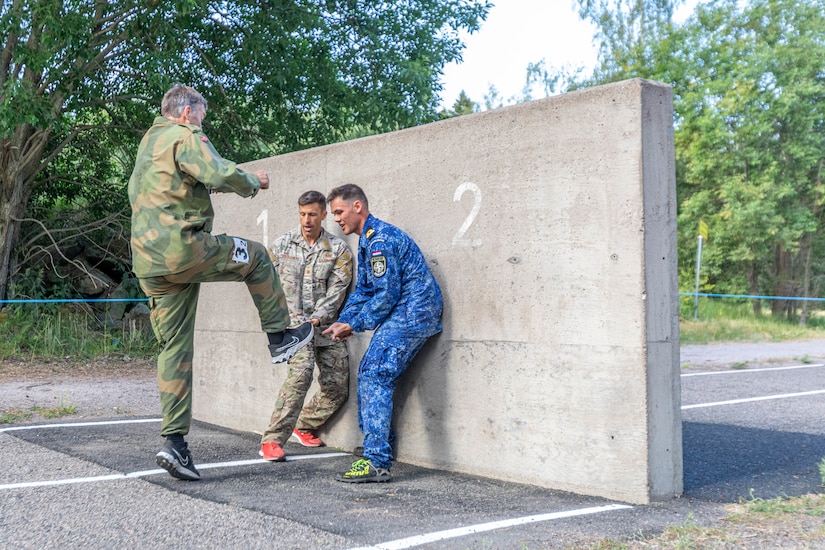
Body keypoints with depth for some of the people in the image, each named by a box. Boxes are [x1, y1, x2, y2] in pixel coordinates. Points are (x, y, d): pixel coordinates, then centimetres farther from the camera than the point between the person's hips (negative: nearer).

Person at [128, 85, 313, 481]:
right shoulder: (184, 136, -3)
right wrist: (252, 182, 2)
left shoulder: (148, 142, 26)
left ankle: (173, 441, 5)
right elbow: (221, 174, -18)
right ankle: (280, 338, 21)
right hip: (183, 247, -8)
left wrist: (205, 186, 30)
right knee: (255, 257, 15)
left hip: (148, 262, 9)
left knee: (175, 347, 8)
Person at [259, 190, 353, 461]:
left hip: (326, 325, 3)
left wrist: (315, 319, -17)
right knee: (301, 371, -26)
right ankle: (272, 440, -23)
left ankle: (304, 426, 29)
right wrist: (294, 320, -4)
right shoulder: (281, 244, 5)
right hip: (293, 321, -3)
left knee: (337, 387, 2)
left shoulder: (338, 249, 3)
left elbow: (337, 290, -4)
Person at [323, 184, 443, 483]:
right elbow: (363, 289, 22)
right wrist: (341, 322, 9)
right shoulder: (367, 240, 18)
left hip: (411, 313, -11)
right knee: (369, 372, 14)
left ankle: (377, 462, -19)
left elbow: (387, 294, -20)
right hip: (403, 315, 11)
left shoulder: (379, 239, -16)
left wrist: (354, 325, -9)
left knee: (375, 376, -16)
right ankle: (379, 443, 25)